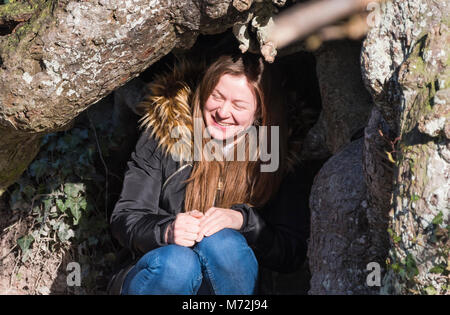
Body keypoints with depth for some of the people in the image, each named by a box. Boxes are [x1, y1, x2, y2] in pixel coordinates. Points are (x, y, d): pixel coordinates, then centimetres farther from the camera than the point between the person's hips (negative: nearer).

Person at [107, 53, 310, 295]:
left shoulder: (279, 166, 1)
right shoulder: (165, 135, 1)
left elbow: (293, 254, -4)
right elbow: (124, 218, -4)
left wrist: (242, 219, -22)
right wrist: (167, 230, -26)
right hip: (154, 276, 0)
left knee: (223, 242, -32)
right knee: (176, 260, -34)